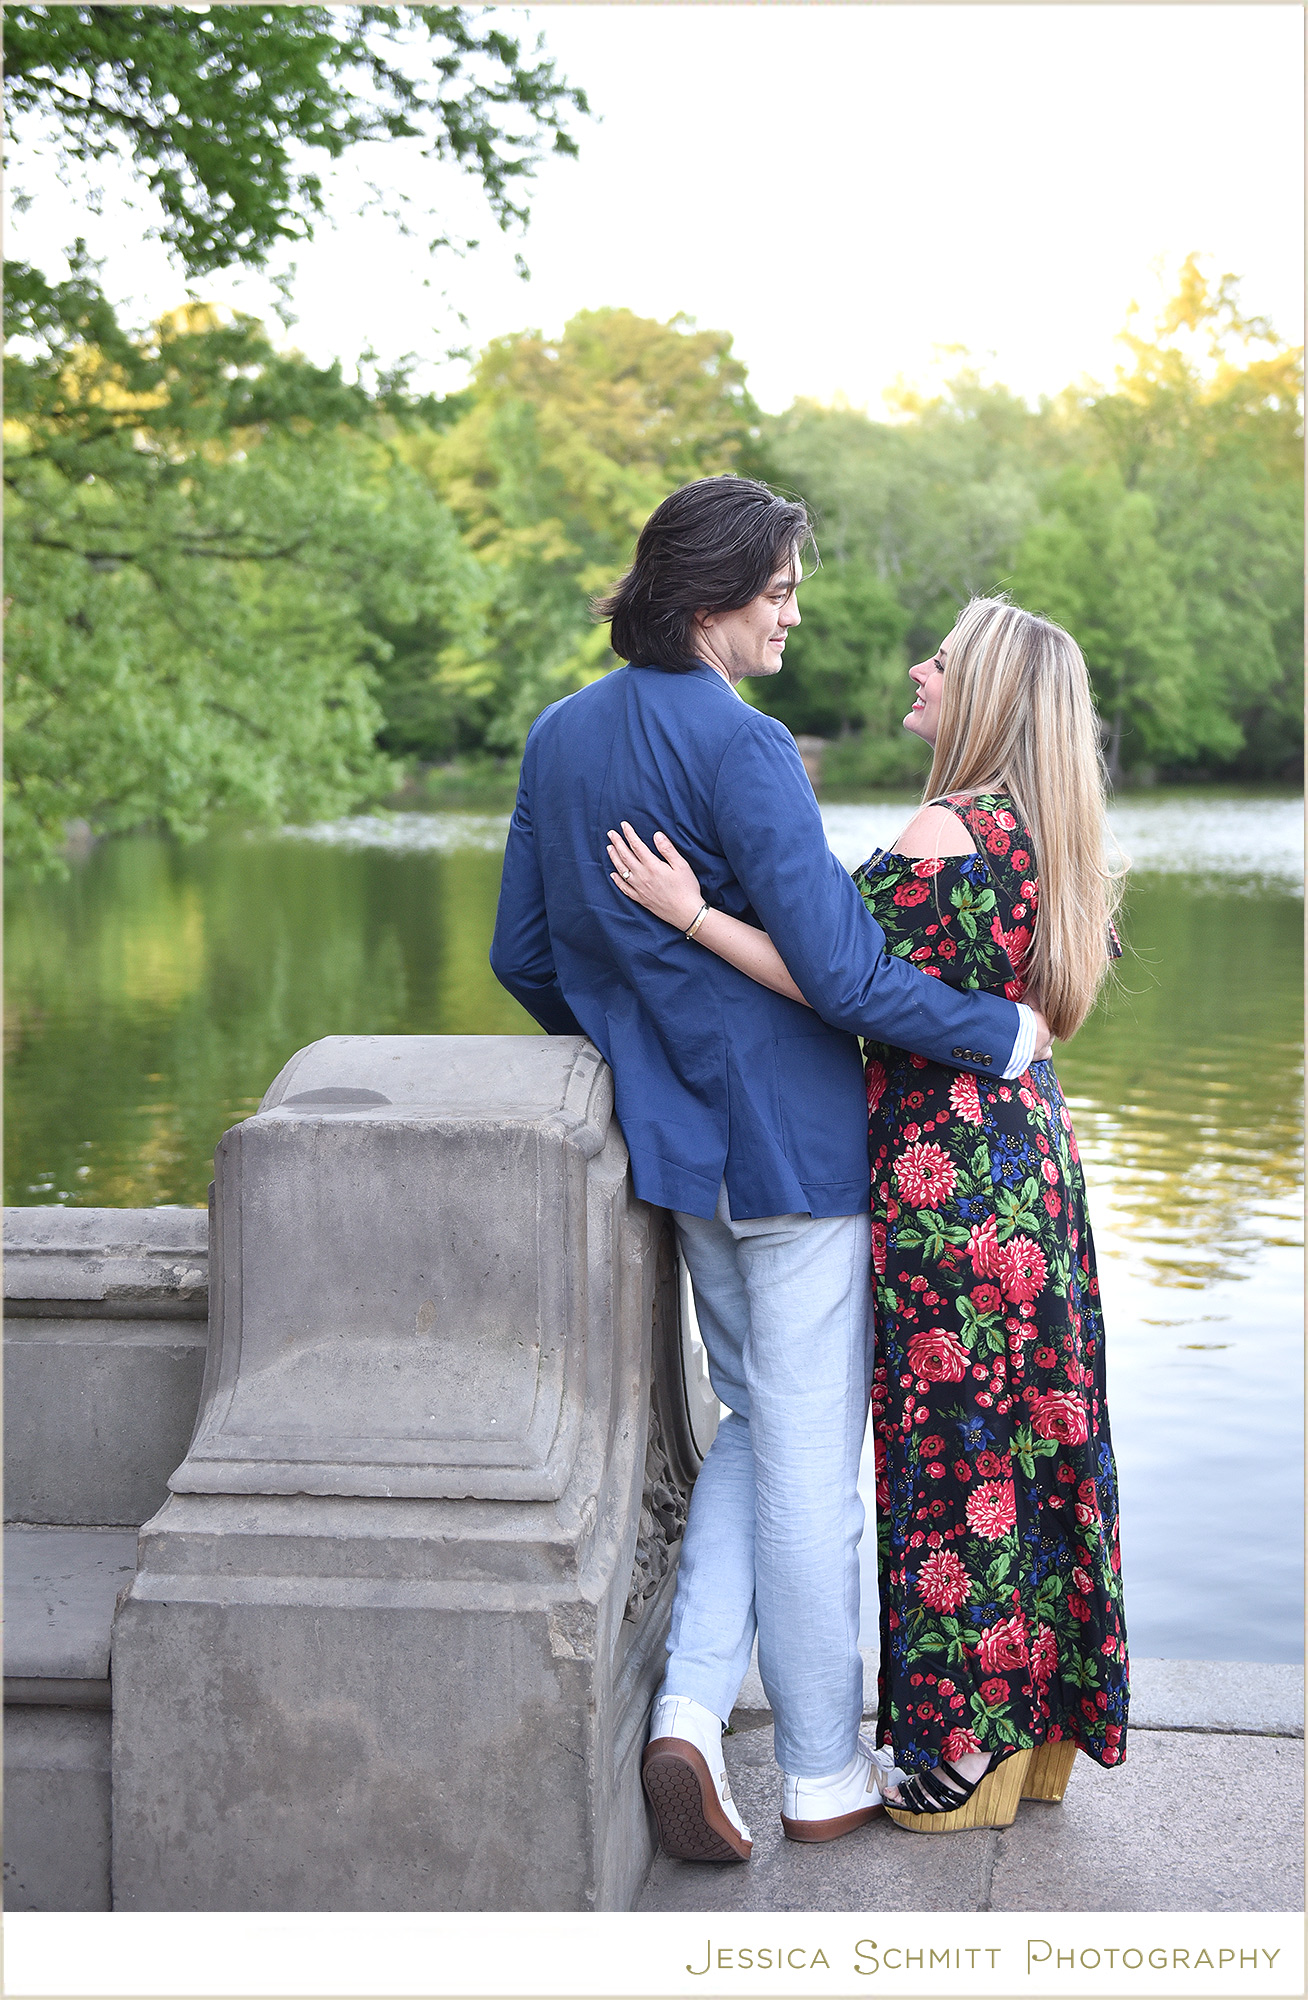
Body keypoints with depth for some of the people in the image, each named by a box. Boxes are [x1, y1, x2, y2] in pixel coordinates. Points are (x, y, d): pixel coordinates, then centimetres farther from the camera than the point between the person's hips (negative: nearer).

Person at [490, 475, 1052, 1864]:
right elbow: (843, 974, -22)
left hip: (677, 1138, 8)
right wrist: (1004, 1034, -9)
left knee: (757, 1418, 20)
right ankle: (825, 1774, 19)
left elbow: (524, 957, 12)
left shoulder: (560, 737, 6)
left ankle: (688, 1710, 8)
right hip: (791, 1138, -7)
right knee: (810, 1452, 5)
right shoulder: (742, 747, -19)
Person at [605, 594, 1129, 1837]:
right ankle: (1039, 1728, 27)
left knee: (951, 1445, 1)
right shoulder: (1046, 840, 10)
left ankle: (964, 1754, 12)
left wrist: (690, 913, -21)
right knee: (1030, 1429, 15)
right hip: (1028, 1148, 9)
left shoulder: (944, 835, -17)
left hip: (949, 1172, -9)